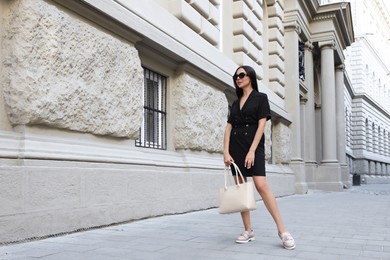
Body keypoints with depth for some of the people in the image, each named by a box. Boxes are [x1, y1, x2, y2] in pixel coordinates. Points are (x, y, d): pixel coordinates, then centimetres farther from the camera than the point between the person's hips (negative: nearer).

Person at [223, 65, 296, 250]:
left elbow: (261, 125, -8)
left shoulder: (260, 97, 2)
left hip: (253, 145, -5)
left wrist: (252, 151, -17)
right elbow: (228, 128, 9)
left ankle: (282, 230, -14)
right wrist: (226, 152, -5)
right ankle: (248, 231, 8)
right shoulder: (236, 103, 16)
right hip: (235, 147, 6)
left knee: (261, 186, -18)